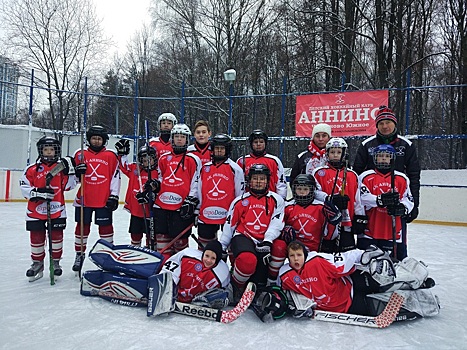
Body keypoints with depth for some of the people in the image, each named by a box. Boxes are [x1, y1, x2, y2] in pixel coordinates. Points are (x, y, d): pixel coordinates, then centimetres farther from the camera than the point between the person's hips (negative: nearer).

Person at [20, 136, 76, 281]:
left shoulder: (62, 166, 3)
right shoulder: (32, 169, 0)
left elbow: (69, 186, -1)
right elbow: (24, 187, -2)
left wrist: (69, 171, -13)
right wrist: (37, 192, -18)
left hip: (57, 210, 0)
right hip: (36, 210, 0)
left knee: (57, 236, 7)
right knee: (36, 237, 7)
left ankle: (56, 261, 24)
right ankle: (37, 263, 25)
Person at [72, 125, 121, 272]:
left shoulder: (111, 155, 2)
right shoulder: (80, 154, 7)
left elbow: (115, 176, 0)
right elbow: (74, 178, 13)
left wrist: (114, 196, -5)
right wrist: (77, 172, -11)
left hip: (104, 200, -2)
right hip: (84, 198, 2)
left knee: (106, 227, 5)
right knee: (82, 227, 10)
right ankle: (79, 254, 25)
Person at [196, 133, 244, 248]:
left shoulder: (235, 168, -2)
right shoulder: (205, 168, 10)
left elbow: (240, 194, 0)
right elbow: (199, 192, 15)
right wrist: (197, 211, 14)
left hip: (228, 216, -3)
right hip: (206, 215, 4)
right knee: (204, 245, 13)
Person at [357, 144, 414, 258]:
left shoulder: (401, 178, 8)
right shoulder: (366, 176, 0)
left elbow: (409, 200, 5)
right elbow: (362, 197, -13)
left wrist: (402, 208, -17)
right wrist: (380, 200, -29)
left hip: (392, 229, 2)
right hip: (369, 228, -2)